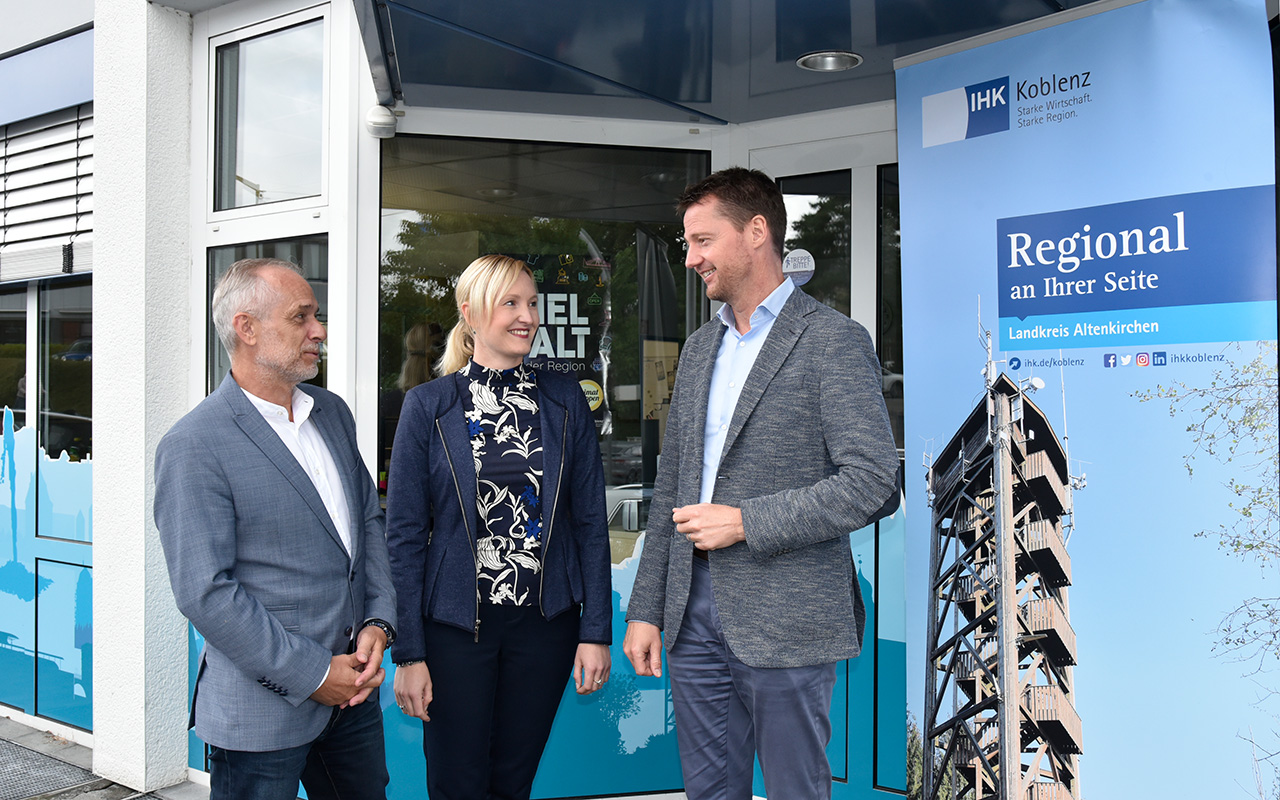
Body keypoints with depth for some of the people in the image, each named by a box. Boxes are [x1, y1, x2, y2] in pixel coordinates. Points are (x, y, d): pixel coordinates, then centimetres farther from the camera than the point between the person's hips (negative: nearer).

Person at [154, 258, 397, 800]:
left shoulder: (333, 413, 9)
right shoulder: (193, 447, -14)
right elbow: (205, 593, -18)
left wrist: (378, 622, -1)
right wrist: (312, 675, -16)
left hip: (353, 691, 7)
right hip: (263, 707, -6)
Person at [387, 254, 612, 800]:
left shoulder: (565, 400, 3)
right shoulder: (427, 407, -3)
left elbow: (590, 522, 4)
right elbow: (405, 535, -3)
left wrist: (596, 630, -1)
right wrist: (409, 653, -7)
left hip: (545, 622, 2)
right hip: (455, 625, -2)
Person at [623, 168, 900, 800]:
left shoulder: (834, 340, -7)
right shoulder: (700, 347, 15)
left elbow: (872, 483, -15)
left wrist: (745, 522, -16)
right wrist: (645, 608, 12)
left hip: (784, 623, -6)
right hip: (694, 613, 6)